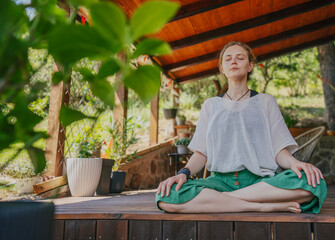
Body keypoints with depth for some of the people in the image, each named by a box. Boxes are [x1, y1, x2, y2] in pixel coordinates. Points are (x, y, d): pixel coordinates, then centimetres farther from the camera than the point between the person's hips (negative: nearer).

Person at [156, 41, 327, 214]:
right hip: (221, 179, 1)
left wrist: (294, 162, -16)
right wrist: (184, 172, -12)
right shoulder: (210, 105, 17)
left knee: (313, 182, -32)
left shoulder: (265, 102, 15)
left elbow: (279, 150, 7)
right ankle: (263, 206, -24)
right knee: (166, 197, -29)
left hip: (260, 180, 0)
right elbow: (201, 153, 9)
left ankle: (217, 199, -23)